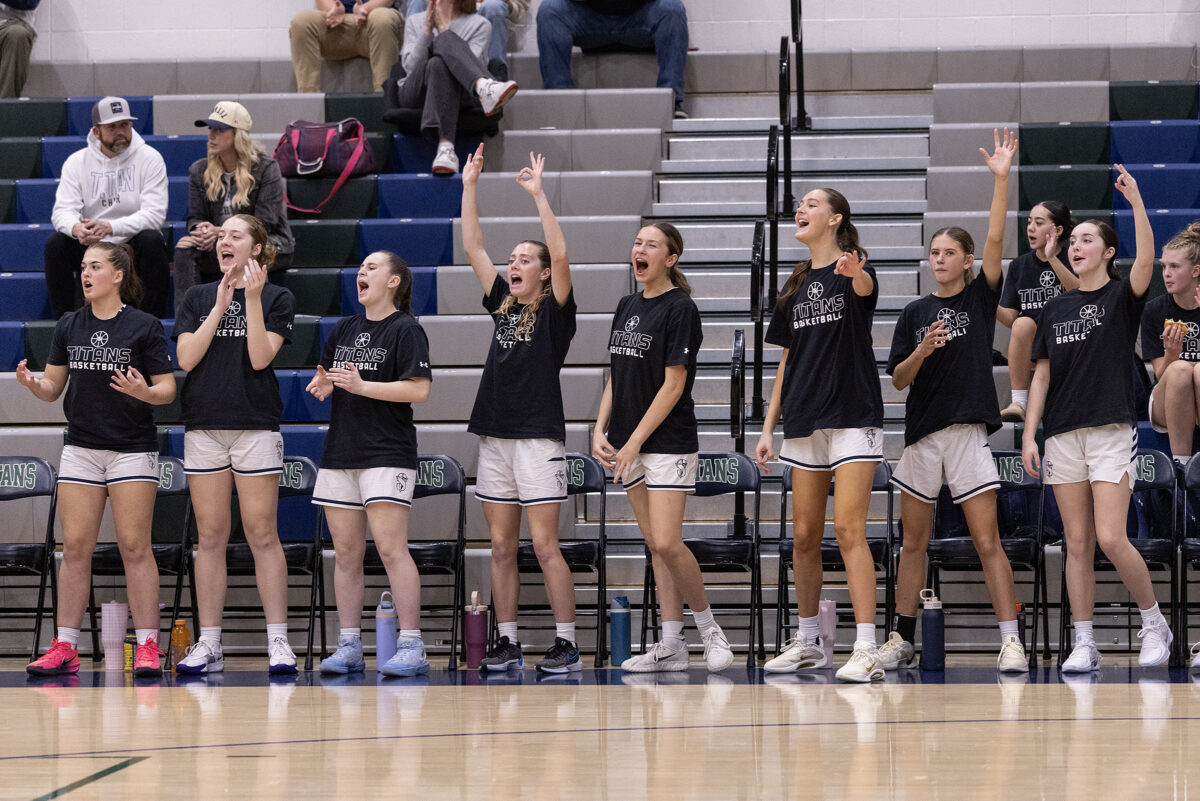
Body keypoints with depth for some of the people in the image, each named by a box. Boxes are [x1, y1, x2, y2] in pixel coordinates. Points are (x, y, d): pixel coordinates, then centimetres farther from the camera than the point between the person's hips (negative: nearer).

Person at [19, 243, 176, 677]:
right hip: (81, 448, 4)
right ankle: (65, 647, 3)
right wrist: (31, 382, -10)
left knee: (134, 547, -6)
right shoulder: (68, 326, 9)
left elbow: (168, 390, -3)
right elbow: (53, 388, 12)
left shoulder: (145, 327, -3)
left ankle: (148, 646, -3)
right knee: (75, 547, 1)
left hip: (132, 449, -4)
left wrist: (144, 392, -24)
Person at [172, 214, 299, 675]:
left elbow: (260, 357, -9)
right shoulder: (198, 298, 12)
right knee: (210, 537, 3)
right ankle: (208, 644, 6)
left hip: (255, 426, -3)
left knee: (262, 535, -5)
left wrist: (253, 299, -13)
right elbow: (186, 357, -1)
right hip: (204, 426, 3)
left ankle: (278, 641, -3)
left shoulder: (277, 299, 4)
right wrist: (221, 306, -5)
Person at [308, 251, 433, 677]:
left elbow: (418, 389, -14)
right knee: (346, 553, 6)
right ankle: (349, 647, 10)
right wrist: (321, 385, 0)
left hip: (387, 454, -7)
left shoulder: (406, 330, -4)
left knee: (391, 548, -13)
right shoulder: (345, 328, 17)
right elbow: (325, 379, 24)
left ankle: (411, 646, -13)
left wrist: (362, 386, -18)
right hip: (340, 452, 7)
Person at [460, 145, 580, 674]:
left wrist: (538, 195, -18)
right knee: (501, 547, 6)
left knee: (544, 546, -8)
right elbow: (472, 248, 12)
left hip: (539, 437, -6)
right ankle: (507, 643, 11)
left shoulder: (554, 311, -1)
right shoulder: (502, 305, 14)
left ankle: (566, 645, -6)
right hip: (495, 436, 6)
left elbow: (561, 255, -16)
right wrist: (469, 187, 7)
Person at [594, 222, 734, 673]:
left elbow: (673, 386, -13)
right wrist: (600, 430, 3)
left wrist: (635, 442, -15)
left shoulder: (679, 309, -10)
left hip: (668, 444, -7)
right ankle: (671, 646, 8)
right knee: (655, 546, 7)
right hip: (628, 447, 7)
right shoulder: (627, 307, 13)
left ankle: (709, 626, 3)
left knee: (667, 543, -14)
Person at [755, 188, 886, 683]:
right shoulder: (797, 286, 14)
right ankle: (807, 642, 22)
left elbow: (865, 289, -31)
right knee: (804, 536, 9)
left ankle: (867, 650, -17)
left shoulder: (853, 271, -5)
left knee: (849, 531, -14)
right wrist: (767, 429, 14)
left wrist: (855, 273, -55)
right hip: (805, 424, 7)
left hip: (852, 418, -6)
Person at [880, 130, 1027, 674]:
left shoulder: (980, 298, 3)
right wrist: (922, 351, -12)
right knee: (913, 543, 8)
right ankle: (902, 640, 16)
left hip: (968, 432, -3)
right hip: (922, 434, 3)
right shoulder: (915, 314, 10)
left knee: (987, 542, -8)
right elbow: (898, 380, 7)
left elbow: (995, 241, -9)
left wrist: (1001, 179, -17)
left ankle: (1011, 642, -10)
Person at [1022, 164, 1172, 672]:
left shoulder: (1122, 297, 2)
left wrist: (1136, 200, -24)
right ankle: (1084, 645, 4)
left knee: (1110, 538, -14)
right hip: (1063, 434, 5)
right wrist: (1029, 435, 6)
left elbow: (1146, 261, -20)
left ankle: (1155, 624, 5)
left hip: (1112, 430, -5)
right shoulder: (1056, 310, 14)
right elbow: (1042, 375, 13)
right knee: (1077, 543, 2)